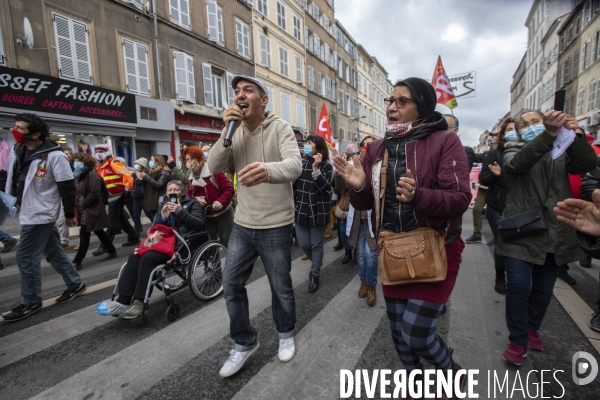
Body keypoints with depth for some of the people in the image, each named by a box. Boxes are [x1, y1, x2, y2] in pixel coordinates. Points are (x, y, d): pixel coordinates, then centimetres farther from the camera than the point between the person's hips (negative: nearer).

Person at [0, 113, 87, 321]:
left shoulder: (54, 155, -17)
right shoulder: (17, 151, 6)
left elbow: (67, 186, -15)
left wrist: (70, 214, -12)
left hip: (41, 214, -8)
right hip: (29, 212, 8)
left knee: (26, 257, -1)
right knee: (54, 252, 15)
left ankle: (31, 302, 16)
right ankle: (75, 284, 29)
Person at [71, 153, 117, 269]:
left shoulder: (92, 175, -13)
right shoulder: (79, 176, 14)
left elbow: (95, 194, -20)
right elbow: (77, 193, 15)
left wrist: (82, 204, -16)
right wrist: (77, 205, -1)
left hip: (91, 211, -9)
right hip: (84, 211, 9)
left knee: (84, 236, -4)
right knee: (99, 232, 15)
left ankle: (77, 262, 2)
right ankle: (112, 251, 26)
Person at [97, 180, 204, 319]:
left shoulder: (192, 203, 7)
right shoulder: (165, 206, 23)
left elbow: (199, 224, -8)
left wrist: (180, 211, -17)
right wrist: (163, 217, -4)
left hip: (182, 244, -6)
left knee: (147, 258, -27)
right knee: (134, 257, -19)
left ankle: (140, 303, -21)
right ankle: (123, 300, -20)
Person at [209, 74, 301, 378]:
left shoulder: (280, 128, -11)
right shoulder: (235, 132, 5)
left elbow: (295, 165, -29)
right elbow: (214, 167, -6)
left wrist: (268, 169, -51)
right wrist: (227, 131, -18)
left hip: (275, 226, -5)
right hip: (242, 224, 5)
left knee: (281, 287, 12)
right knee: (231, 283, 10)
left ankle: (286, 333, 41)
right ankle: (244, 342, 33)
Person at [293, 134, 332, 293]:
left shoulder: (326, 166, -5)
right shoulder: (300, 162, 6)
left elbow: (323, 186, -18)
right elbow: (292, 182, 11)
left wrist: (315, 168, -26)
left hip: (318, 211, -4)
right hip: (301, 209, 4)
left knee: (316, 245, 6)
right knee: (303, 244, 10)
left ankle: (315, 275, 24)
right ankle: (316, 264, 40)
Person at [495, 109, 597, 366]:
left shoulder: (562, 153, 14)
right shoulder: (513, 153, 4)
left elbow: (588, 164, -6)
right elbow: (519, 163, -20)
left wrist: (575, 135, -19)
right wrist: (549, 135, -35)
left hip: (554, 235, 4)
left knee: (544, 289, 14)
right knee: (519, 286, -8)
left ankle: (532, 328, 37)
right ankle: (517, 340, 9)